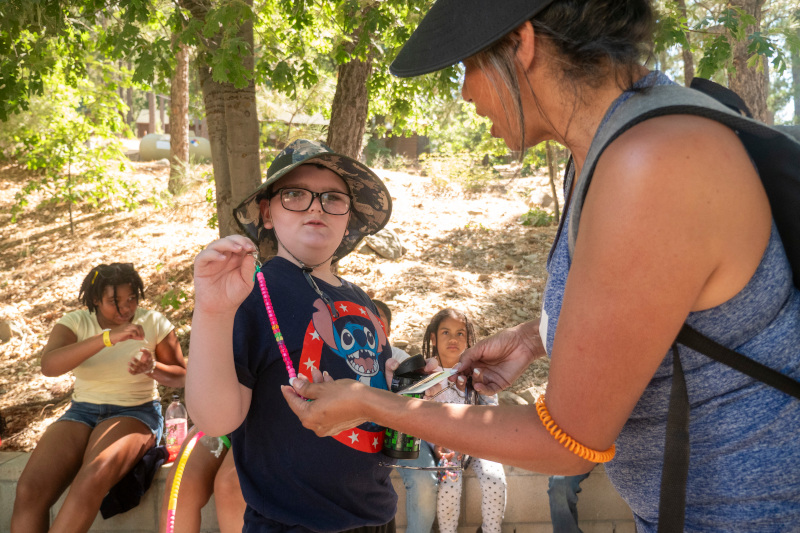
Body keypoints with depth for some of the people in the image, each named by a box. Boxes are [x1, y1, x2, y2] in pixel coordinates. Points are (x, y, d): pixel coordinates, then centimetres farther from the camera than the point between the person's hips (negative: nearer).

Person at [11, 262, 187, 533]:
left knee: (92, 480, -34)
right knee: (29, 490, -24)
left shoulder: (154, 322, -3)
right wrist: (107, 338, -32)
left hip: (136, 412, -2)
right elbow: (48, 365, -21)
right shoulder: (75, 323, -1)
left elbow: (181, 376, 3)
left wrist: (152, 368, -20)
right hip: (82, 412, 3)